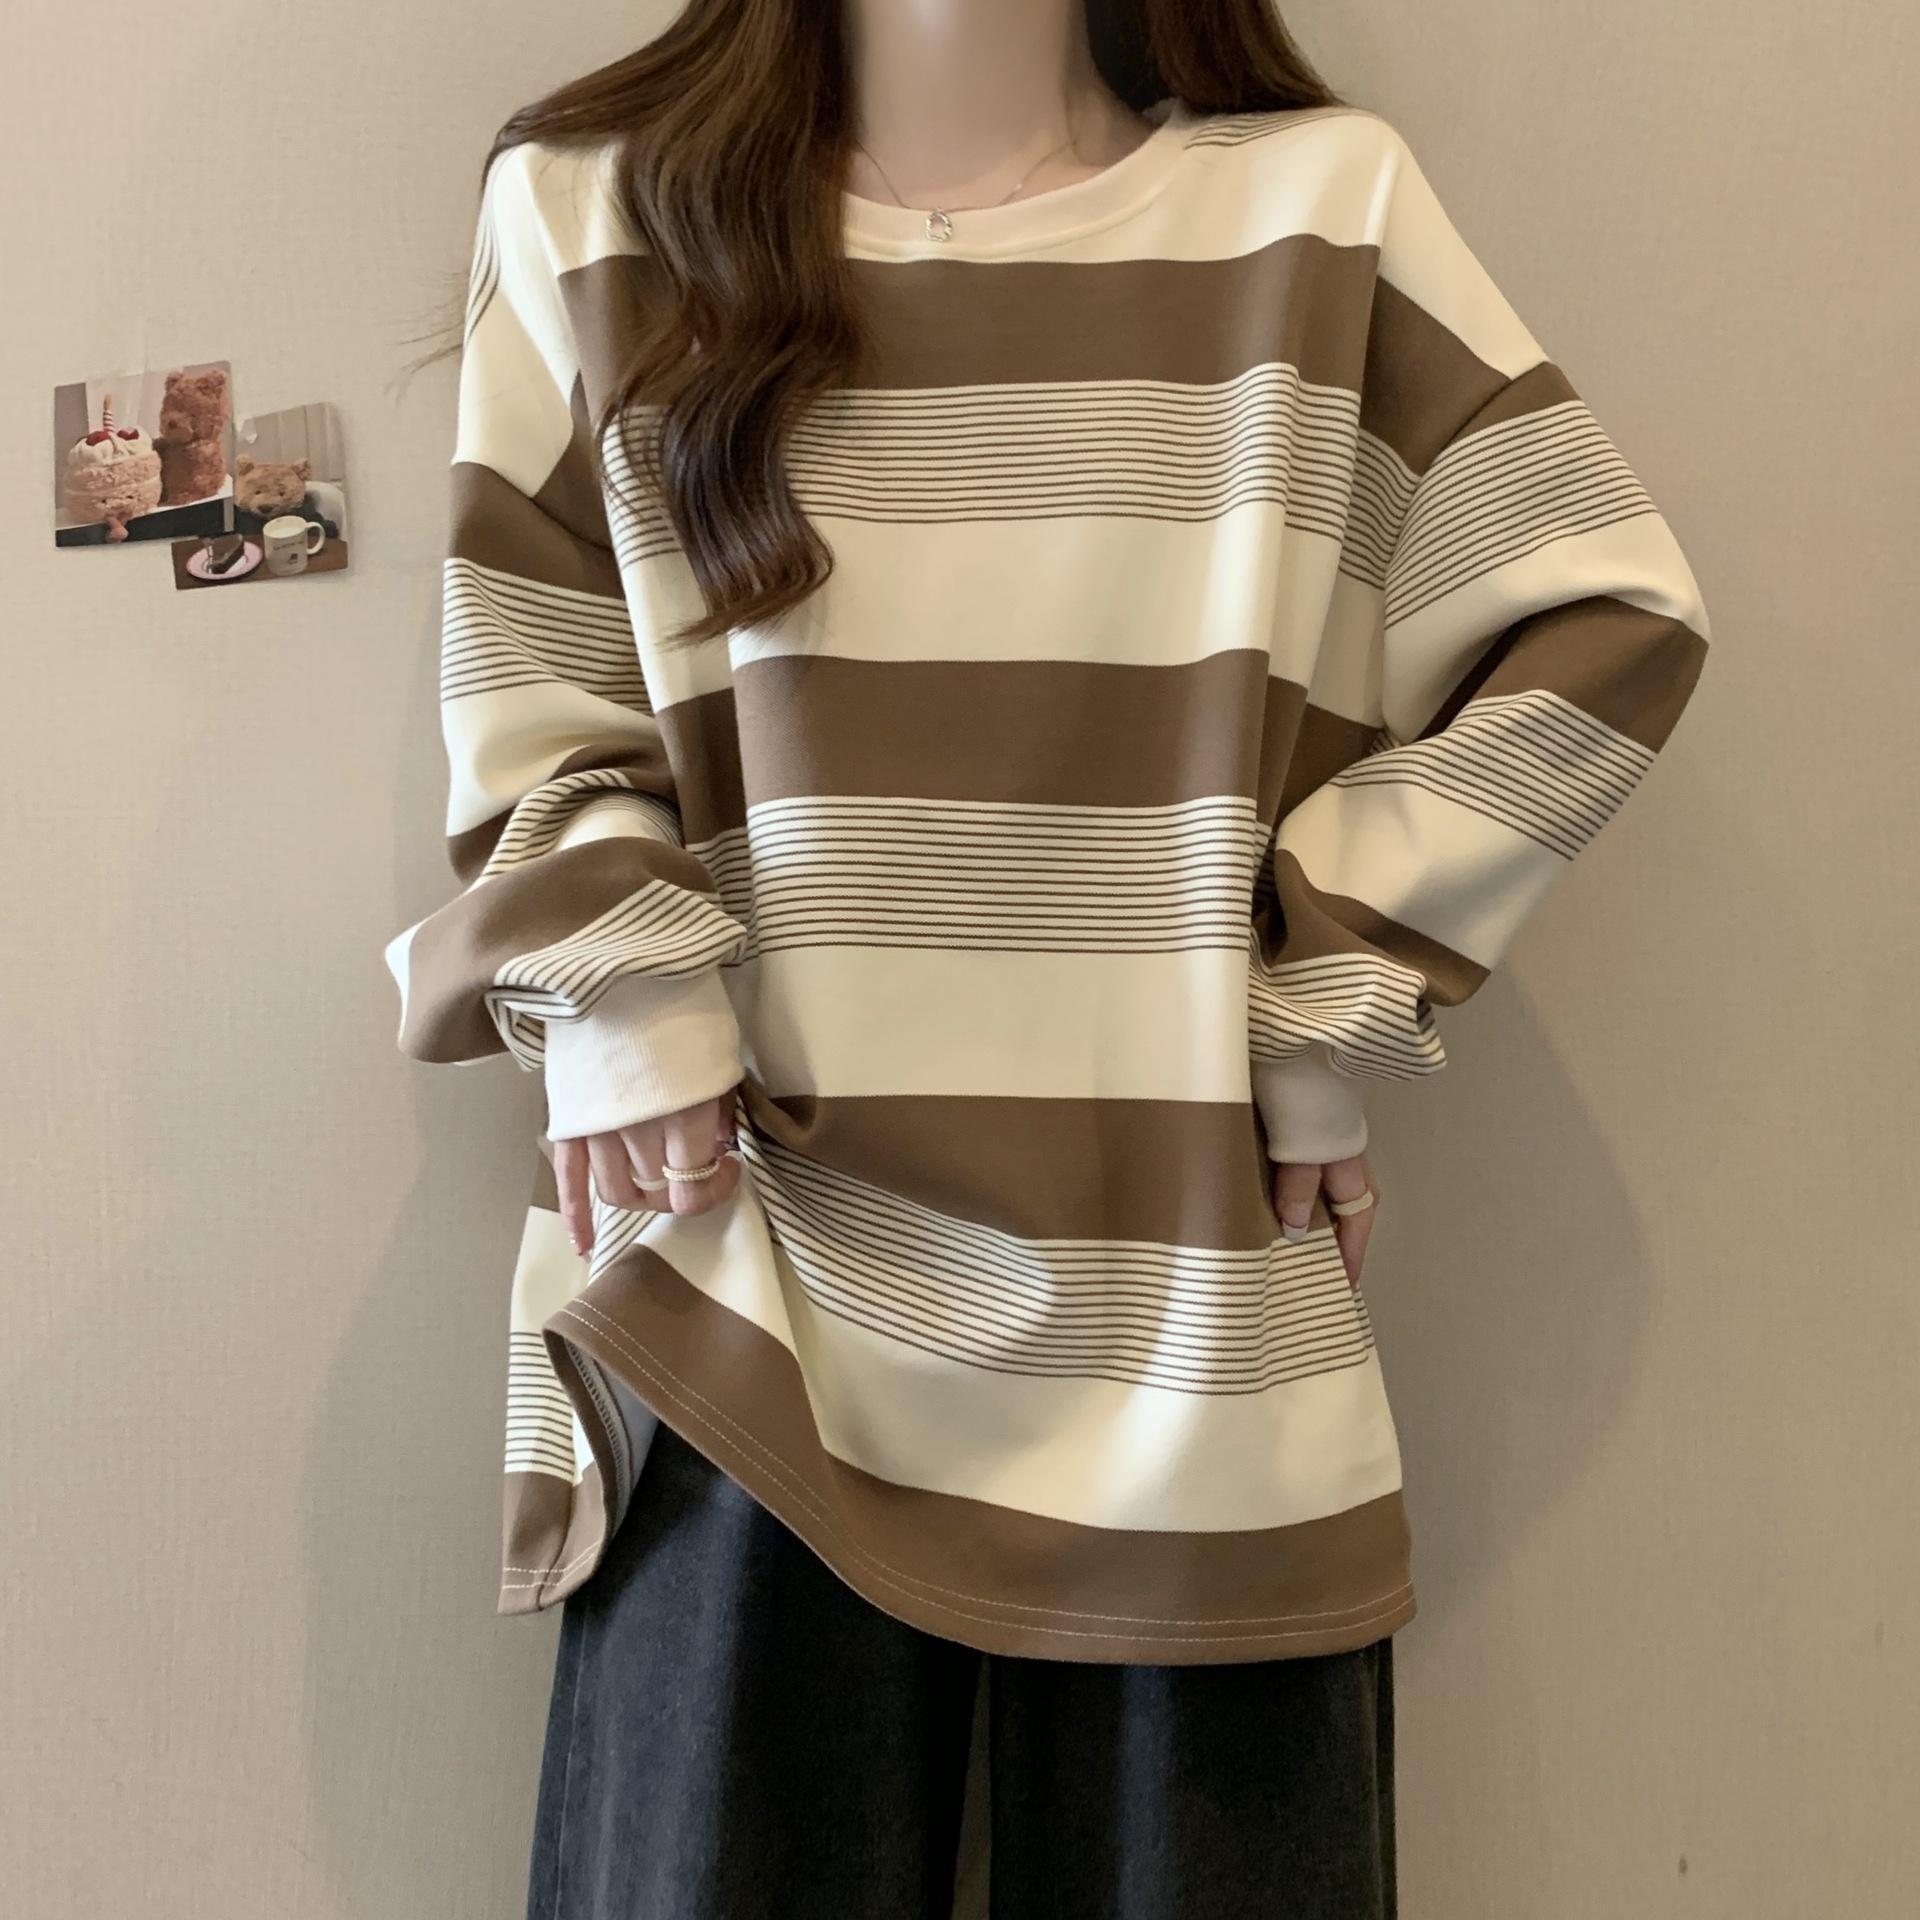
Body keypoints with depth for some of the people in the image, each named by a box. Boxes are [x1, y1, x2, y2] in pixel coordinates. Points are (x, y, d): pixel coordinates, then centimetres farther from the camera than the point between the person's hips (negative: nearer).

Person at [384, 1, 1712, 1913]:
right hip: (764, 1238, 0)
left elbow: (1606, 622, 5)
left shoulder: (1324, 202, 7)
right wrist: (613, 992, -6)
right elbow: (532, 690, 11)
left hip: (1193, 1280, 1)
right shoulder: (591, 207, 10)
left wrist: (1328, 1006, -2)